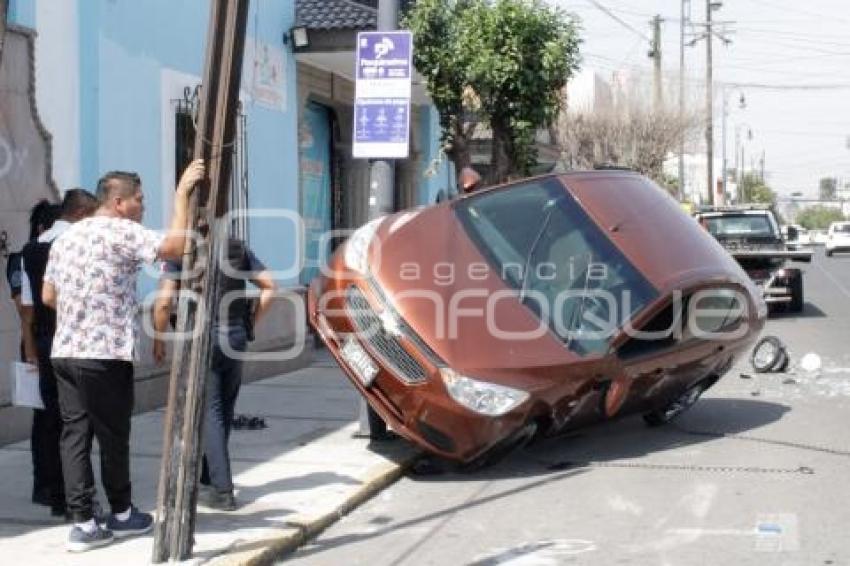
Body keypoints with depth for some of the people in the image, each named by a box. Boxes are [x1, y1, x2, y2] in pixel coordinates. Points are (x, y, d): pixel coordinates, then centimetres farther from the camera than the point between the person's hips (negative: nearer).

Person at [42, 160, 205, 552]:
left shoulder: (65, 237, 16)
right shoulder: (122, 232, -10)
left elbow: (47, 296, 20)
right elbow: (175, 246, -22)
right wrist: (182, 192, -14)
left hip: (64, 352, 7)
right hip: (106, 354, -7)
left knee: (75, 434, 5)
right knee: (112, 435, 7)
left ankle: (83, 523, 4)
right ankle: (121, 513, 22)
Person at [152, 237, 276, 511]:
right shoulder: (238, 247, 6)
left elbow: (164, 300, -12)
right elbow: (269, 286, 5)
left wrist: (158, 340, -1)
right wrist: (250, 323, 11)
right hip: (235, 338, 4)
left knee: (210, 413, -1)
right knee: (224, 410, 17)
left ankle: (222, 490, -4)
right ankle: (207, 475, 31)